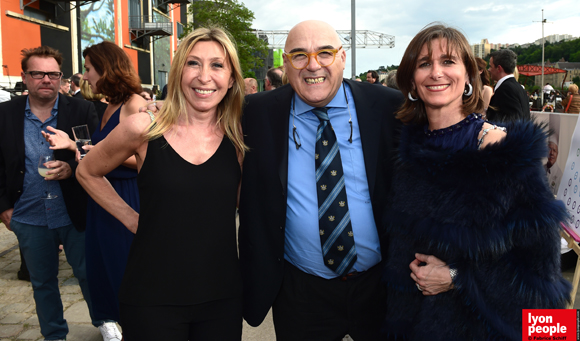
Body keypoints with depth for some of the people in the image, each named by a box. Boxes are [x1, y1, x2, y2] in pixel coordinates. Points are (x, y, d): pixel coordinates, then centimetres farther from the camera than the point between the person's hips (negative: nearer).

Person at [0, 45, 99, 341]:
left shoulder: (81, 111, -5)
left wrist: (72, 169, -22)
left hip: (75, 216, -2)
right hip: (29, 219, 2)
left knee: (88, 273, 10)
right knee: (42, 282, 17)